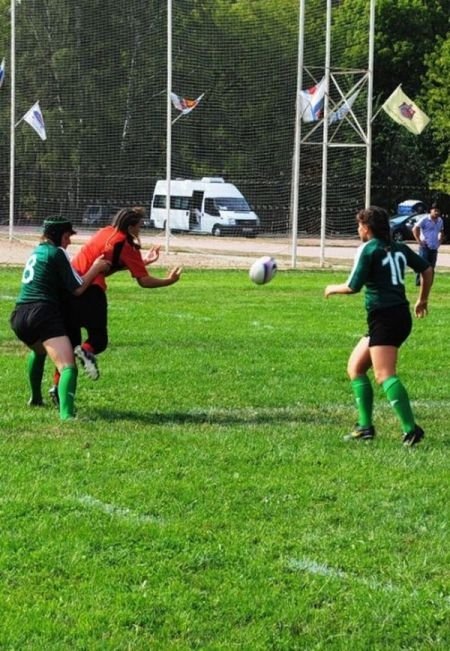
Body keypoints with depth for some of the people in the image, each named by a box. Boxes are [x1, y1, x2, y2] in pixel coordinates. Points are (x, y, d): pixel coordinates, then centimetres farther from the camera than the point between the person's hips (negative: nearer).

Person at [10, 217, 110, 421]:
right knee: (67, 366, -21)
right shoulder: (57, 252, -1)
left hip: (19, 316, 8)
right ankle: (66, 413, -43)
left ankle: (35, 398, 51)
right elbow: (77, 289, -2)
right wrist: (96, 268, 9)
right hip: (43, 315, -8)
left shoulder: (37, 251, 23)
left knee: (39, 351, 40)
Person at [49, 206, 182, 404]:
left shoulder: (105, 233, 19)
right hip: (91, 291, -7)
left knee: (70, 341, 15)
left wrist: (143, 261, 26)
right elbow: (144, 281, -3)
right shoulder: (126, 246, -1)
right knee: (99, 339, 9)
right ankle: (86, 351, -25)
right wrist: (168, 281, 9)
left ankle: (57, 386, 5)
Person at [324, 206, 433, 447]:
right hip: (402, 316, 9)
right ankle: (365, 426, 13)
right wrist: (422, 300, 30)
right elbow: (427, 269, 17)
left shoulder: (368, 249, -6)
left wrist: (333, 289, 11)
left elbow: (353, 287, -9)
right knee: (355, 367, 16)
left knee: (385, 375, -15)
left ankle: (411, 429, -26)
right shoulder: (398, 248, 15)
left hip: (384, 317, -9)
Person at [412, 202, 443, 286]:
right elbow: (415, 229, -10)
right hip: (425, 247, -6)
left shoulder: (440, 221, 11)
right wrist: (419, 240, -12)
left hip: (434, 247, 6)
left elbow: (441, 231, 29)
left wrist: (440, 240, 14)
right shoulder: (425, 219, -9)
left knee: (432, 267, 7)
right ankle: (419, 281, -7)